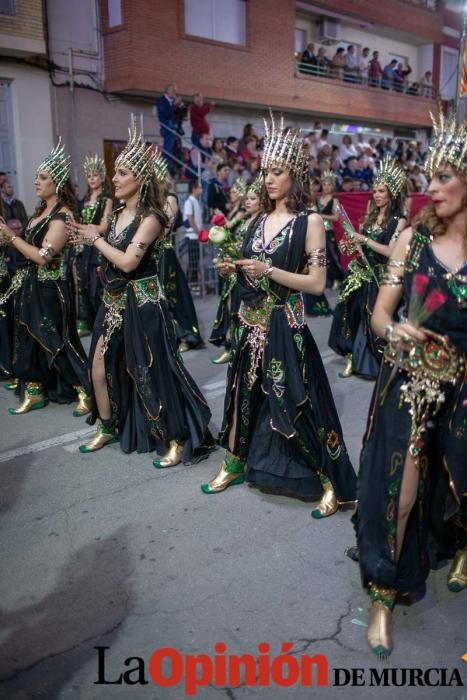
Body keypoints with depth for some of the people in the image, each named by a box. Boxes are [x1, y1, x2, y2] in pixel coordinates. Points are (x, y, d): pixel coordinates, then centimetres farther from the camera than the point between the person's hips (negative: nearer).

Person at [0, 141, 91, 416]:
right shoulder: (42, 210, 12)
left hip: (49, 288, -9)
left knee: (58, 342, -1)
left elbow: (42, 256, -21)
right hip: (30, 285, 9)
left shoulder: (63, 215, -16)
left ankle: (85, 392, 12)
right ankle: (34, 393, 24)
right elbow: (31, 246, 13)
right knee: (29, 340, 12)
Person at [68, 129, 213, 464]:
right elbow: (111, 256, 9)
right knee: (100, 369, 13)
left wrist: (96, 238, -12)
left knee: (153, 374, -1)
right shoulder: (118, 213, 9)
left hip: (142, 304, -8)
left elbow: (128, 262, -23)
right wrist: (89, 238, -3)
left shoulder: (151, 217, -15)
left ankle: (177, 440, 12)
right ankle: (108, 428, 33)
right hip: (114, 301, 8)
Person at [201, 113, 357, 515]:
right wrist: (235, 268, -3)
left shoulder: (310, 221, -9)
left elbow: (317, 284, -14)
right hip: (251, 321, 7)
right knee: (242, 392, 16)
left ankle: (331, 483, 11)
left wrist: (268, 271, -21)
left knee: (296, 403, -4)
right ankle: (235, 464, 35)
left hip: (285, 325, -6)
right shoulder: (261, 219, 10)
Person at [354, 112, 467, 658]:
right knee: (397, 492, 2)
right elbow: (380, 313, -1)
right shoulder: (413, 237, -3)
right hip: (408, 384, 0)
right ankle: (383, 596, 23)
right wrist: (394, 330, -22)